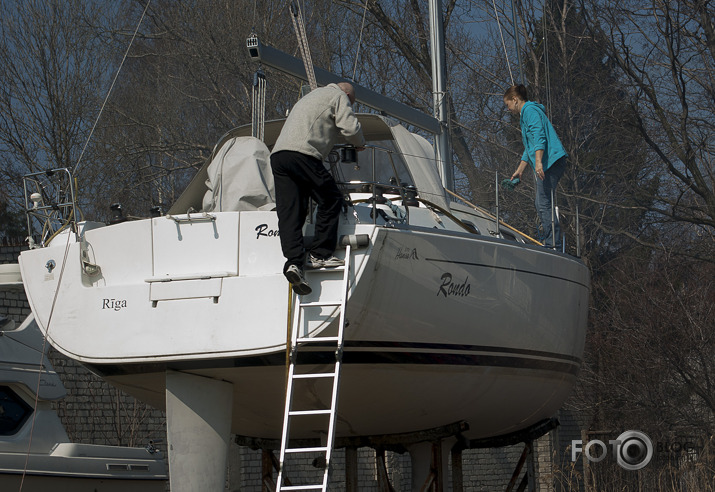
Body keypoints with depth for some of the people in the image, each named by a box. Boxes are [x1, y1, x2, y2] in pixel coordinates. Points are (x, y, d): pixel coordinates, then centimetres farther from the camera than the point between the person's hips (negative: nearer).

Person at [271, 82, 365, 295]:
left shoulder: (313, 95, 37)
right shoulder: (339, 96, 10)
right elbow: (350, 127, -2)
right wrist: (360, 143, 17)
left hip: (278, 153, 8)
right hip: (302, 153, -8)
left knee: (289, 211, -3)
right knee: (331, 201, 4)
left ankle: (293, 261, -17)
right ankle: (320, 255, 1)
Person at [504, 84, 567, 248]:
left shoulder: (530, 110, -5)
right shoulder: (525, 114, 27)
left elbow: (539, 137, -19)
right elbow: (529, 148, 34)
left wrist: (538, 162, -27)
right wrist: (519, 171, 37)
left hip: (551, 161, -11)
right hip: (547, 164, 11)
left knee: (544, 204, -13)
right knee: (540, 204, 12)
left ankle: (552, 242, -14)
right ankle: (551, 240, 13)